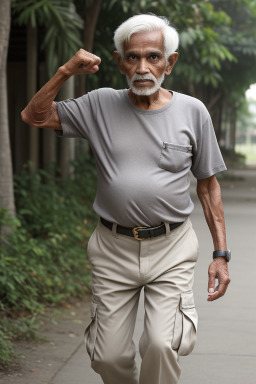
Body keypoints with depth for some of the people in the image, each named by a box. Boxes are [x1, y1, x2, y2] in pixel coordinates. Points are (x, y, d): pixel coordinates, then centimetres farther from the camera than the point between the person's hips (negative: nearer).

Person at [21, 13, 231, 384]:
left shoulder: (192, 111, 0)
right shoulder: (101, 105, 3)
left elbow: (208, 185, 6)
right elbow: (34, 116, 6)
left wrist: (221, 254, 3)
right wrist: (66, 71, -7)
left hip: (170, 248, -1)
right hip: (113, 248, 2)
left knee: (161, 345, -20)